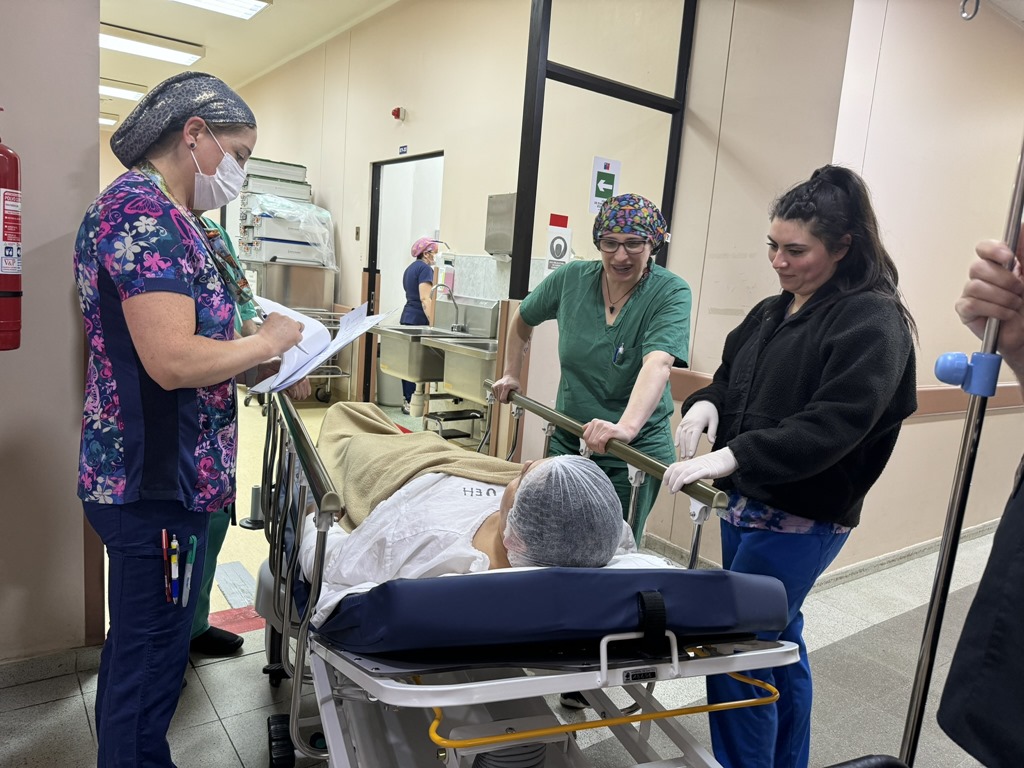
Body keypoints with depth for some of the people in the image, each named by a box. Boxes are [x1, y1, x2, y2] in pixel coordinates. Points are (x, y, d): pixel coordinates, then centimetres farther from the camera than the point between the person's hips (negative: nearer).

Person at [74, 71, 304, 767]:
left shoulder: (148, 207, 14)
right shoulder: (145, 211, -18)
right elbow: (173, 361, -28)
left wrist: (251, 358, 8)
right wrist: (267, 343, -12)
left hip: (151, 473, 11)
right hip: (157, 484, -11)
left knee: (142, 643, 24)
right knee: (150, 659, 6)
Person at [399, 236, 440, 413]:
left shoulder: (411, 268, 20)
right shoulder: (425, 268, -10)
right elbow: (425, 299, -19)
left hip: (407, 317, 10)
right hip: (418, 319, -10)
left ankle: (407, 399, 14)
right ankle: (411, 403, -7)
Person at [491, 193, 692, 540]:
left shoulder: (671, 293, -15)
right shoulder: (571, 278, -4)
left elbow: (658, 362, -33)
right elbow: (523, 318, 16)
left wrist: (627, 426, -48)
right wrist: (511, 374, 15)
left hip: (636, 450, -3)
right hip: (568, 441, 4)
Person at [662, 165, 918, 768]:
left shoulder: (873, 323, -14)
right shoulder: (772, 313, 10)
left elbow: (832, 425, -25)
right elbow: (729, 380, 15)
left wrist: (731, 455, -33)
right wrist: (706, 404, -8)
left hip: (802, 519, -8)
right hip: (748, 503, 8)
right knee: (778, 642, 21)